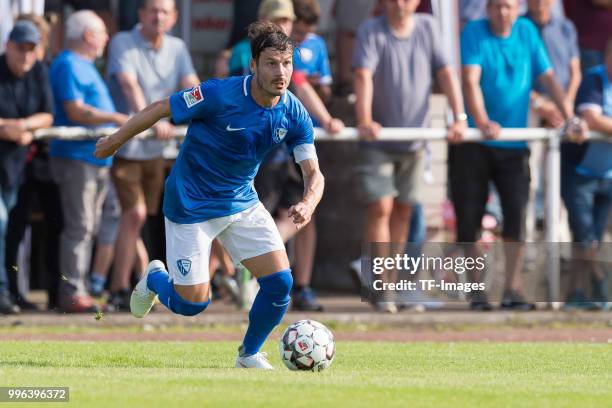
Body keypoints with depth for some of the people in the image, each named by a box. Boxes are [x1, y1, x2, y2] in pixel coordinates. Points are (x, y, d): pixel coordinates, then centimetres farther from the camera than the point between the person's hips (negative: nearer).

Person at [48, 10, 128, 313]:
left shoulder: (86, 66, 21)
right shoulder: (68, 65, -11)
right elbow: (76, 111, -19)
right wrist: (116, 119, -22)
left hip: (97, 158, 10)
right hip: (76, 157, -10)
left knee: (88, 228, 11)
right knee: (79, 227, -12)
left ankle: (78, 290, 15)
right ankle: (72, 293, -13)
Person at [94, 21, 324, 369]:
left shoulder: (295, 115, -12)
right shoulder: (219, 95, -26)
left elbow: (313, 173, -10)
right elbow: (160, 109, -13)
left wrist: (308, 204, -33)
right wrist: (114, 142, -1)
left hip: (243, 203, 5)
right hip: (192, 206, -5)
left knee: (280, 282, -9)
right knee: (193, 302, -5)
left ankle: (250, 354, 17)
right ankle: (155, 279, 32)